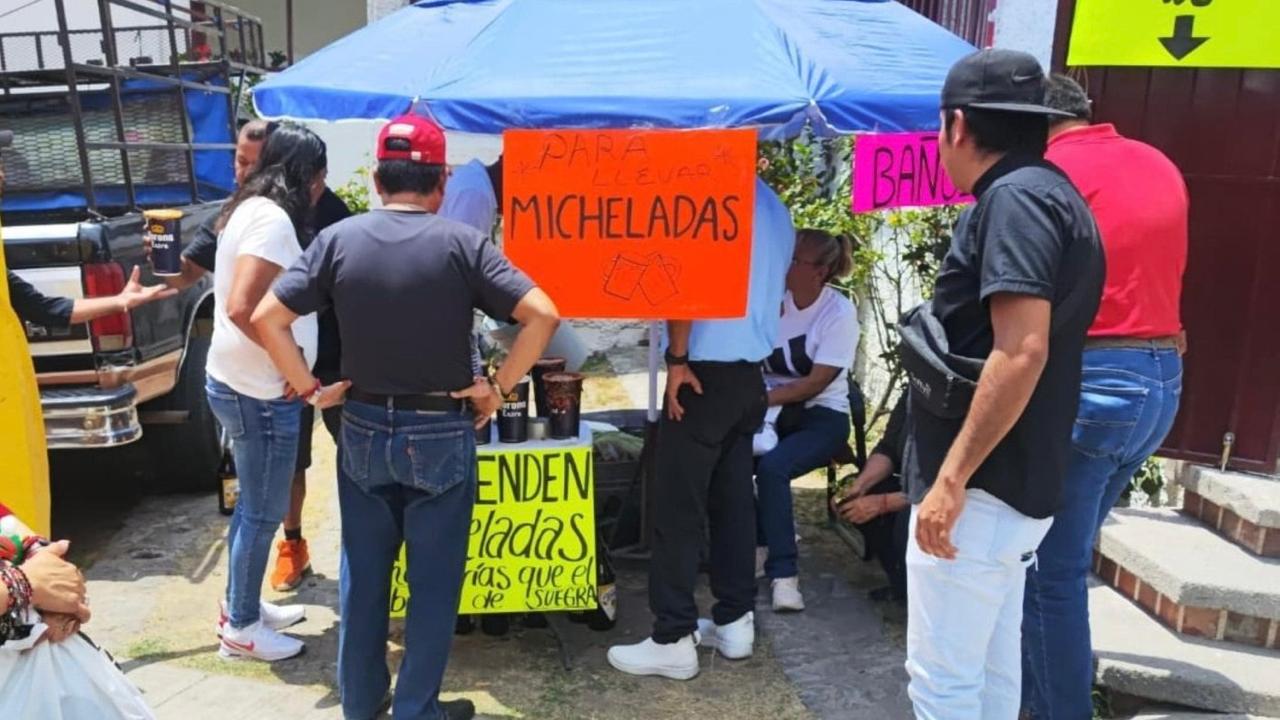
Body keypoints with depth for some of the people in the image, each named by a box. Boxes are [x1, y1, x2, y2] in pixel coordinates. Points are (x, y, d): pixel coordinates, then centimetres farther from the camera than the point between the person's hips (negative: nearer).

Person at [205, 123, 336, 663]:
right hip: (260, 393, -10)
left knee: (253, 505, 20)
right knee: (264, 512, 4)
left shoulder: (250, 209, 12)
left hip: (241, 384, 10)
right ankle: (241, 628, 19)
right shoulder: (272, 218, -19)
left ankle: (242, 608, 35)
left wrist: (288, 358, 15)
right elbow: (241, 308, -28)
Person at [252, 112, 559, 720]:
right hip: (441, 434, -3)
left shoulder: (338, 240, -3)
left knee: (362, 574, 18)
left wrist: (309, 389, 1)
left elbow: (266, 318, -4)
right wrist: (499, 386, -9)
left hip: (363, 429, 3)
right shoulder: (461, 243, -10)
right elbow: (542, 315, -17)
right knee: (433, 580, 11)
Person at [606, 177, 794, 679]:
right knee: (733, 500, 13)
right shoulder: (776, 209, 16)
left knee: (678, 507, -4)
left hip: (707, 372, -8)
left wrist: (677, 358, -14)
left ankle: (674, 639, 1)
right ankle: (735, 621, 19)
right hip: (751, 373, 8)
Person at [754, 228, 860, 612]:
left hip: (822, 416, -3)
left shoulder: (839, 312, -10)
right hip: (773, 410, 4)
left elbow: (817, 382, -16)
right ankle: (758, 543, -3)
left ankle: (783, 573, -23)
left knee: (772, 466, -33)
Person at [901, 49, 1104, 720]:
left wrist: (952, 477, -22)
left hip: (982, 487, -10)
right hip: (1015, 484, 10)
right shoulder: (1051, 195, 16)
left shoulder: (1014, 198, -15)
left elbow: (1022, 352, -25)